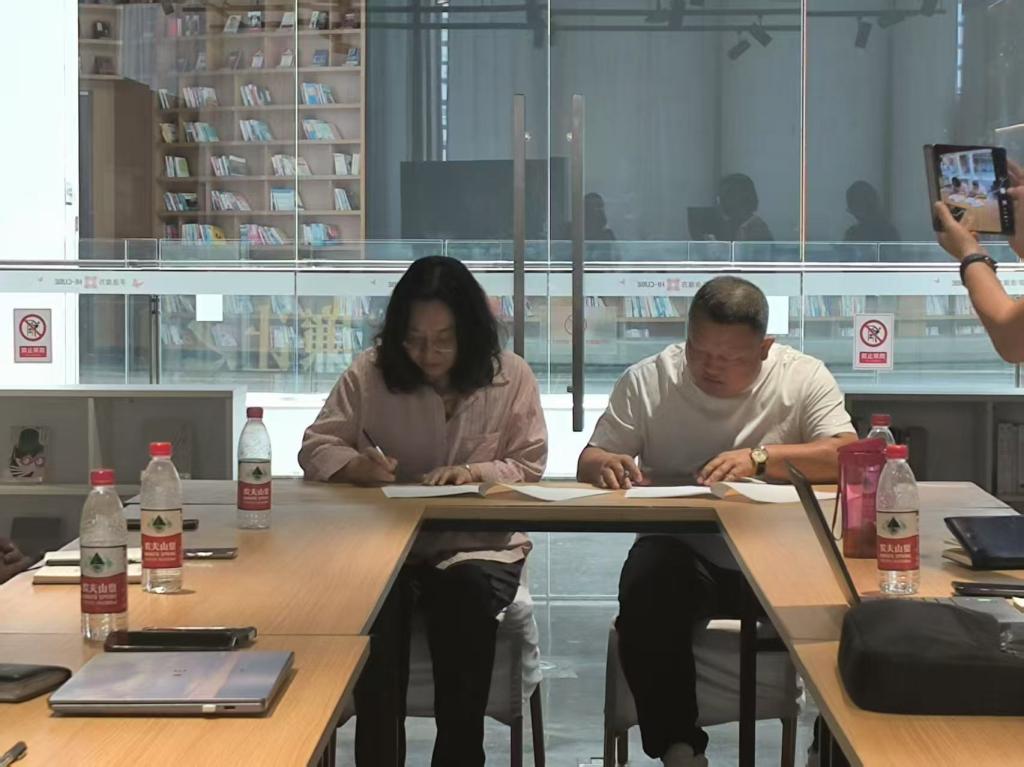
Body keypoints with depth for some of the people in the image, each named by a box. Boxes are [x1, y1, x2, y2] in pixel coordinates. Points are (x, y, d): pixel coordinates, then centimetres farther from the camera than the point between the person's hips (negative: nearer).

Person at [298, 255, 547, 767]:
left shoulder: (510, 376, 3)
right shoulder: (369, 372, 2)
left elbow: (530, 467, 3)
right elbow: (315, 447, 3)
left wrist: (474, 472, -17)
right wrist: (355, 465, -20)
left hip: (479, 542, 0)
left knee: (467, 593, -35)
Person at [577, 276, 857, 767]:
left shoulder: (804, 377, 1)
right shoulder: (647, 381, 4)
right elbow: (588, 464, 7)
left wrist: (760, 458, -25)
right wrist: (607, 465, -18)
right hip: (681, 554, 1)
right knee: (645, 591, -33)